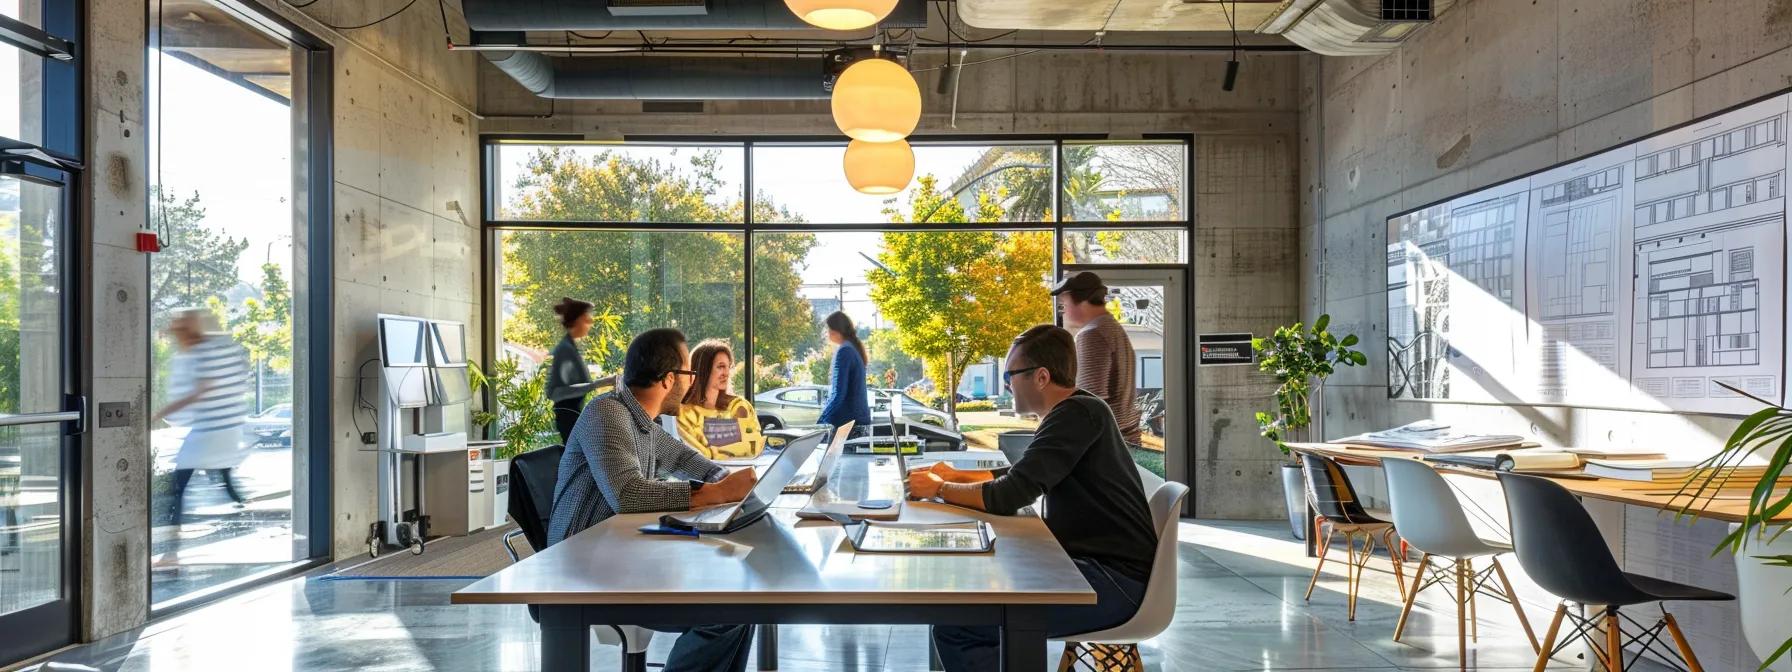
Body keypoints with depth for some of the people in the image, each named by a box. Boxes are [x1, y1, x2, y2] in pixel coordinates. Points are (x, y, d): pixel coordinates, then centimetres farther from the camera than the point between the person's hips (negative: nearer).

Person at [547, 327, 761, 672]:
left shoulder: (644, 424, 10)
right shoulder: (607, 412, -16)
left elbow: (682, 456, 29)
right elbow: (626, 493, -31)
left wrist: (726, 478, 11)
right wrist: (716, 492, -28)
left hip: (625, 559, 9)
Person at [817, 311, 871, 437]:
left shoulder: (844, 351, -12)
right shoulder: (855, 349, 16)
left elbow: (838, 395, -17)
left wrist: (819, 424, -13)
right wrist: (826, 409, 25)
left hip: (847, 422, -9)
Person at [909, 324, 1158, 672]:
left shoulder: (1078, 415, -17)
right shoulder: (1079, 410, 14)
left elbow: (1006, 497, -21)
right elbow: (1024, 477, 27)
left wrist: (939, 489, -6)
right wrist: (956, 475, 18)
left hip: (1114, 580, -11)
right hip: (1095, 564, 11)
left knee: (955, 627, -20)